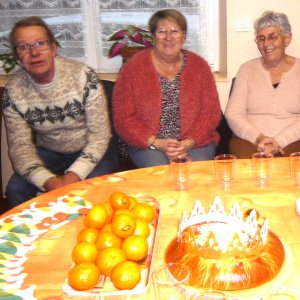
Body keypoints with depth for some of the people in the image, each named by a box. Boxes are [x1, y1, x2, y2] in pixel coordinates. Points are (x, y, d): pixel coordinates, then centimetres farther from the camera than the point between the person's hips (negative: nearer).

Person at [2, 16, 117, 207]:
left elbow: (100, 134, -18)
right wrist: (48, 181, -29)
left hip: (88, 151, -2)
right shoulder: (13, 91, -11)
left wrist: (72, 176, -30)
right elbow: (20, 146, -11)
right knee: (16, 190, -20)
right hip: (48, 154, 2)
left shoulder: (84, 76, -19)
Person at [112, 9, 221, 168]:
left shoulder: (199, 65, 5)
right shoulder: (133, 67, -1)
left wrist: (190, 142, -14)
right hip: (148, 145, -1)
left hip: (196, 143, 2)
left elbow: (211, 111, 2)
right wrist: (156, 143, -14)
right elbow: (122, 117, -4)